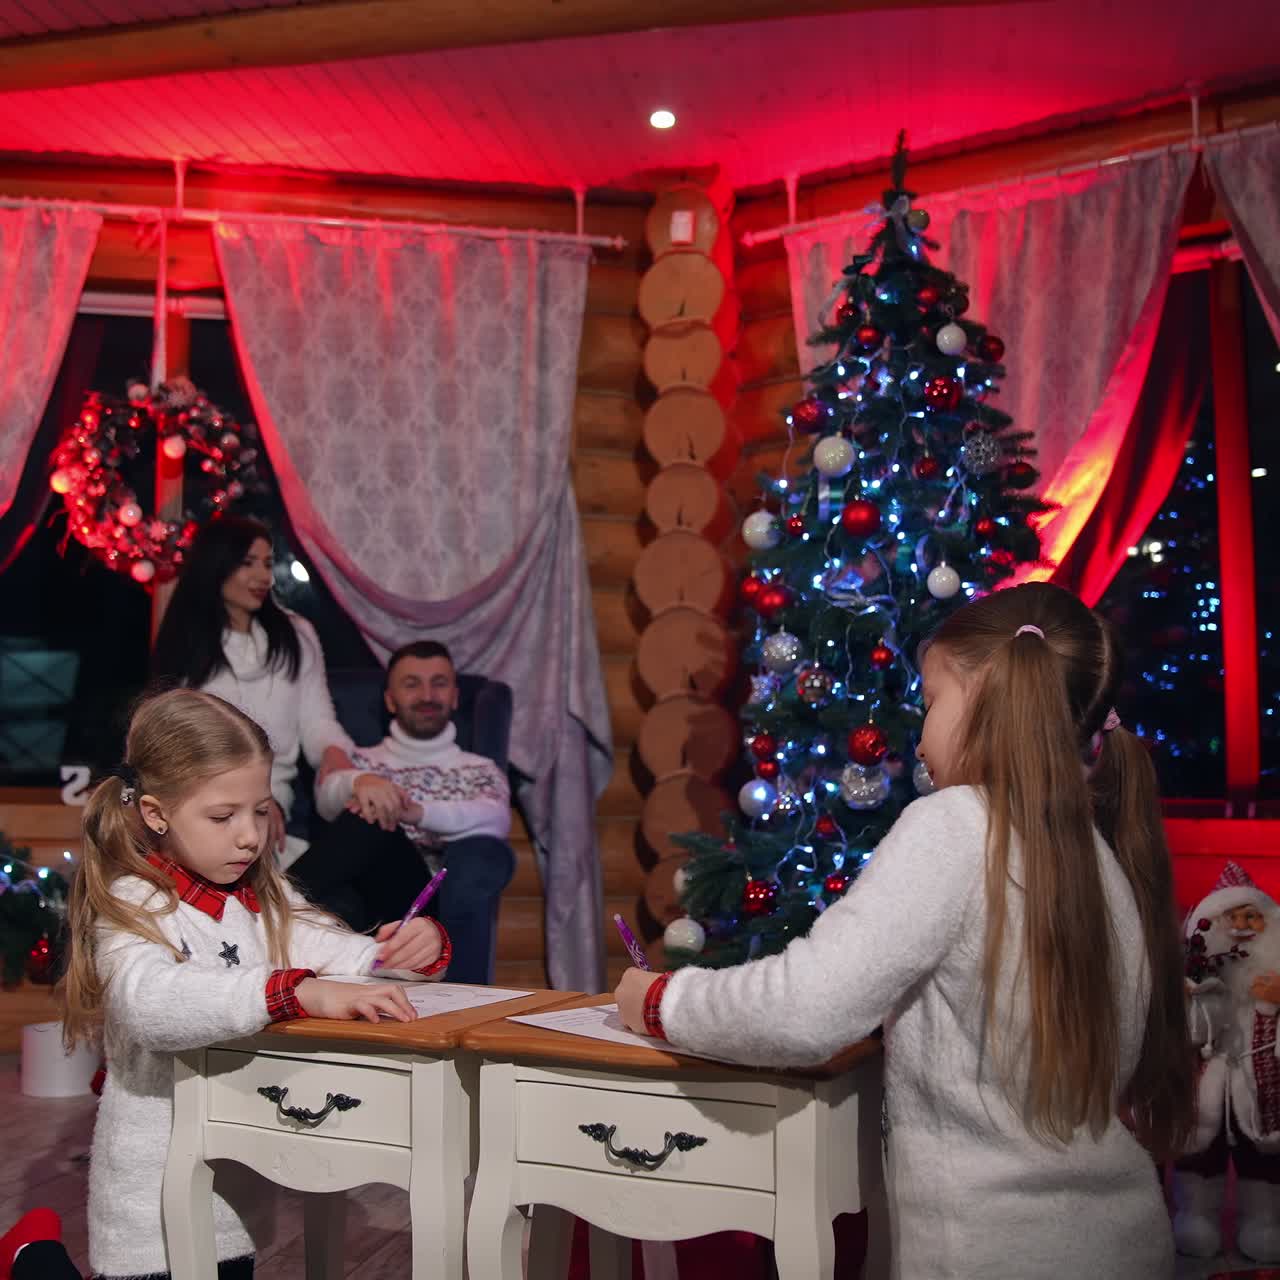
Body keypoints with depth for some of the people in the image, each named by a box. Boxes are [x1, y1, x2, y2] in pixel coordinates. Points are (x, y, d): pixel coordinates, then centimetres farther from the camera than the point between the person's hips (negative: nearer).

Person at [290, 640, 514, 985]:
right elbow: (328, 798, 0)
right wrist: (360, 782, -27)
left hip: (449, 900, 0)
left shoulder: (480, 771, 23)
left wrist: (416, 812, -25)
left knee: (482, 854, -35)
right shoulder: (360, 761, 26)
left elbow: (495, 818, -3)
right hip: (378, 899, 0)